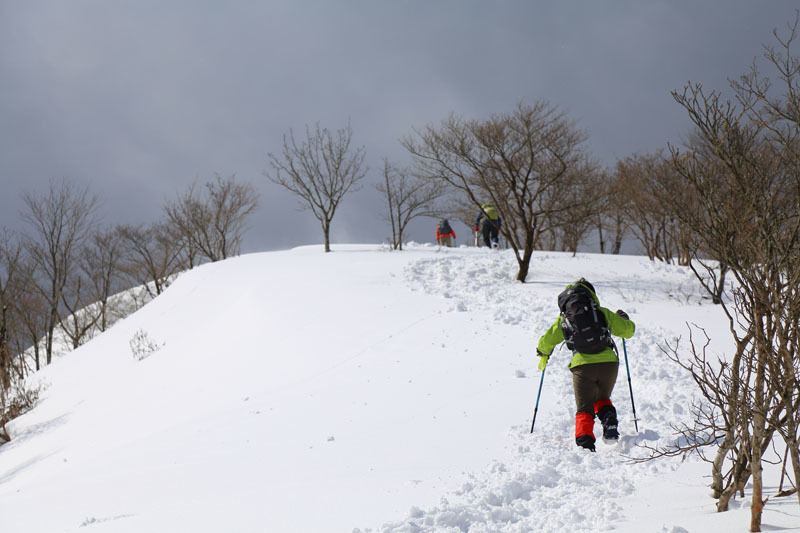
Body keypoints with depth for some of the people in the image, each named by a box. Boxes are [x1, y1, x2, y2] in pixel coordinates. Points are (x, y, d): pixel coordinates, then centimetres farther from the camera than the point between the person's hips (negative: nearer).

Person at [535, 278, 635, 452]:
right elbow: (628, 330, 15)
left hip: (582, 366, -1)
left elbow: (546, 341, 19)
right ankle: (609, 420, -3)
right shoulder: (602, 313, 8)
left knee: (584, 409, 8)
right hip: (608, 363, 1)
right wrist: (623, 318, 38)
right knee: (602, 399, 26)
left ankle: (584, 441, -15)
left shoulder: (563, 320, 11)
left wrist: (543, 354, 42)